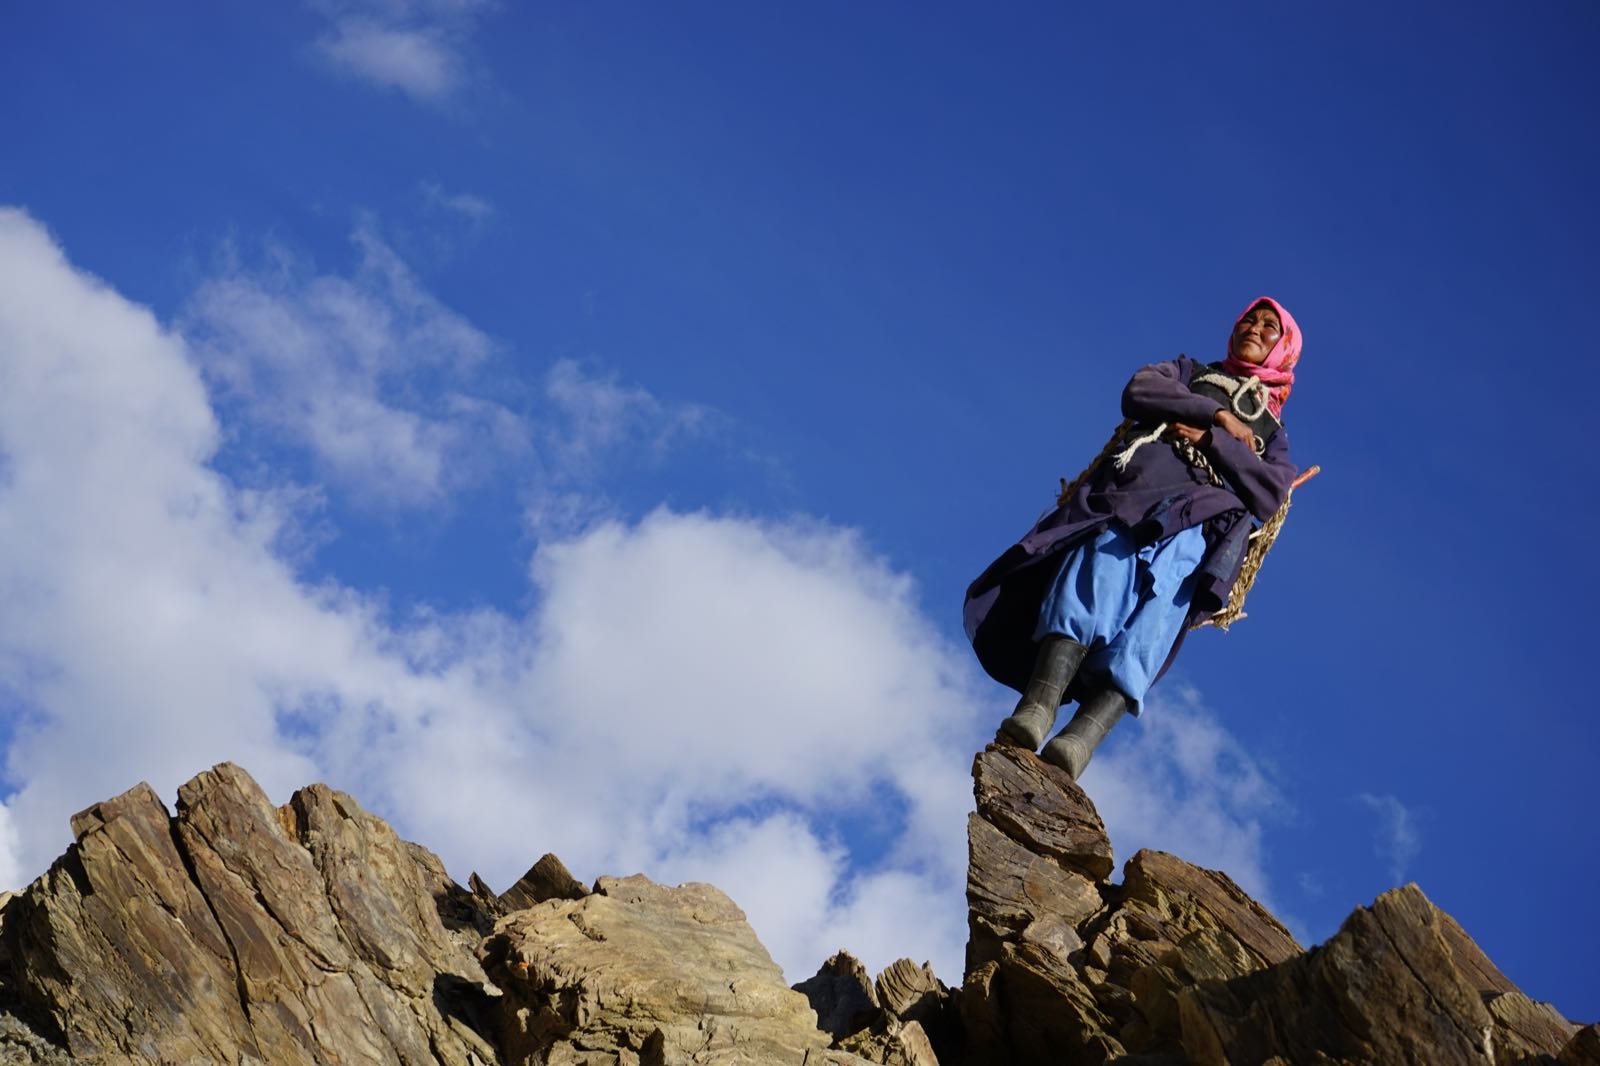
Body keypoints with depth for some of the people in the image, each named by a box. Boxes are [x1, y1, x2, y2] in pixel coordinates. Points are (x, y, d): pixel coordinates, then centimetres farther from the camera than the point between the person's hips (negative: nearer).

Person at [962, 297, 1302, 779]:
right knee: (1098, 573, -32)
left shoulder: (1271, 431, 34)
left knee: (1155, 607, -32)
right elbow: (1138, 392, 13)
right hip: (1130, 489, 1)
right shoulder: (1190, 373, 37)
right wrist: (1215, 414, 7)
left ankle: (1079, 739, -54)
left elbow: (1269, 496, 11)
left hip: (1198, 521, -1)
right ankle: (1035, 708, -51)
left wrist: (1208, 438, 2)